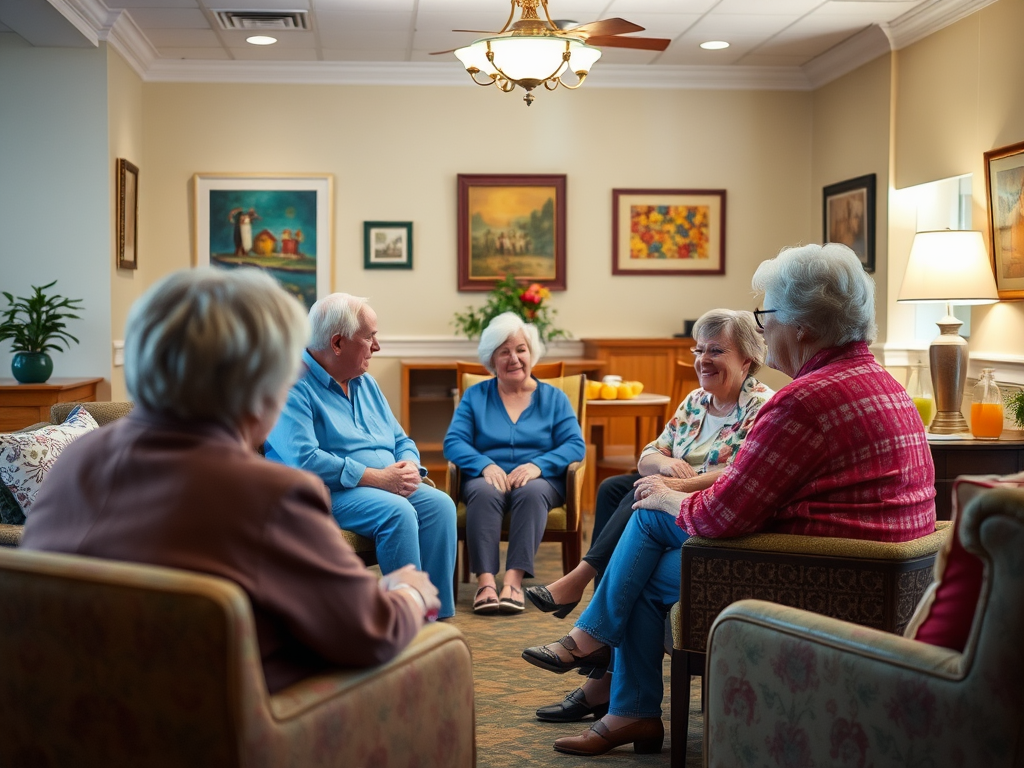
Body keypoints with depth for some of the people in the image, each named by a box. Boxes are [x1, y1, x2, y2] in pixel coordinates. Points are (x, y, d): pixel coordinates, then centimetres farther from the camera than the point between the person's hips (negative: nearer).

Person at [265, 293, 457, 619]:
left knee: (440, 504, -18)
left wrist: (410, 469, -5)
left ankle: (437, 615, -17)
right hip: (325, 492, -8)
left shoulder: (365, 382, 17)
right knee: (397, 512, -31)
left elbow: (401, 440, 20)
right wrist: (377, 477, -22)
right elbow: (304, 460, -23)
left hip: (387, 484, 8)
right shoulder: (294, 385, -11)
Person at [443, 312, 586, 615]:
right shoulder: (475, 396, 15)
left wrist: (538, 465, -19)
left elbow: (575, 446, 0)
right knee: (485, 492, -35)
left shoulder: (553, 398, 14)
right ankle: (485, 580, -44)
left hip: (540, 480, 0)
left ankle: (514, 579, -43)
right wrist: (485, 465, -19)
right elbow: (453, 442, 1)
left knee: (532, 492, -35)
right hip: (488, 477, 0)